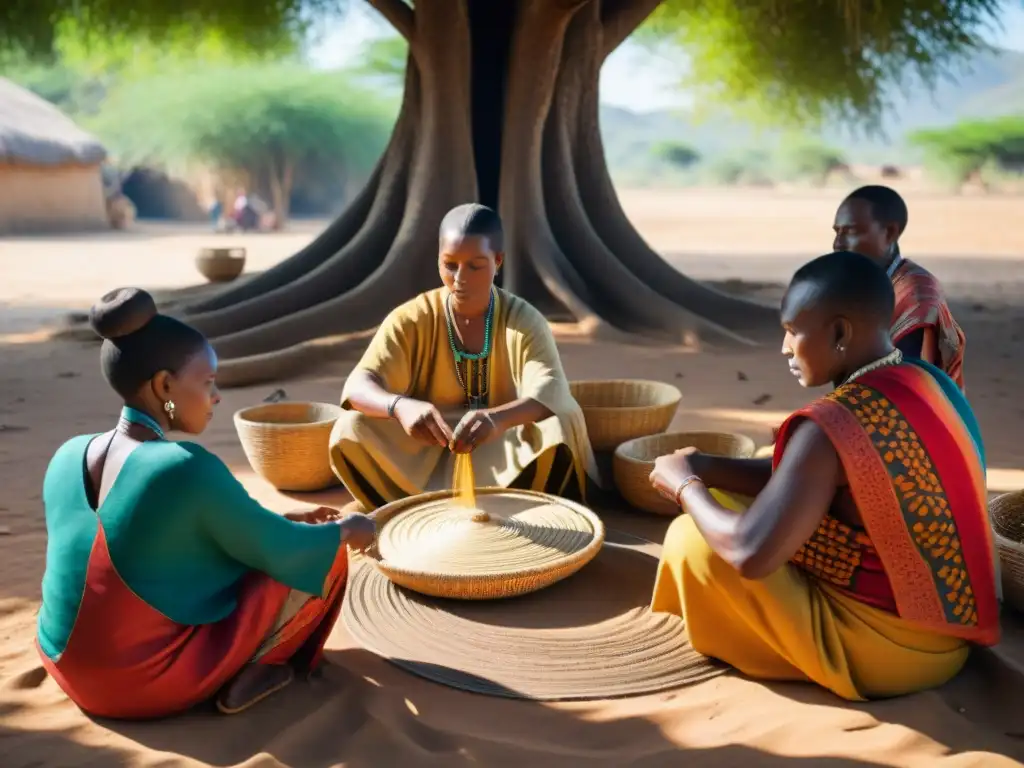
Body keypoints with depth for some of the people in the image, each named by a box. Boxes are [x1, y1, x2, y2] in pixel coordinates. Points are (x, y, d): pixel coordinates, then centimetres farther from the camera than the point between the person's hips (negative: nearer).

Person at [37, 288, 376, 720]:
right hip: (157, 682, -7)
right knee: (325, 555, 4)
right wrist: (346, 531, 9)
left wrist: (280, 522, 17)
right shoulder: (189, 470, -25)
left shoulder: (68, 457, -1)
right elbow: (280, 552, -11)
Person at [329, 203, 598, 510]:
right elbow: (359, 385, -20)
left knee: (561, 427, -31)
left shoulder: (524, 320, -10)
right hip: (423, 457, 1)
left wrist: (497, 419, -50)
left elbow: (551, 394, -27)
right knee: (351, 431, -25)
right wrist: (401, 406, -45)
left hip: (503, 456, -1)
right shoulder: (410, 319, -8)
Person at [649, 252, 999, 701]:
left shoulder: (835, 425, -27)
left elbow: (749, 554, -28)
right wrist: (709, 468, 2)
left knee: (691, 540, -4)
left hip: (880, 650, -9)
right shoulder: (928, 385, 0)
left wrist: (686, 485, -10)